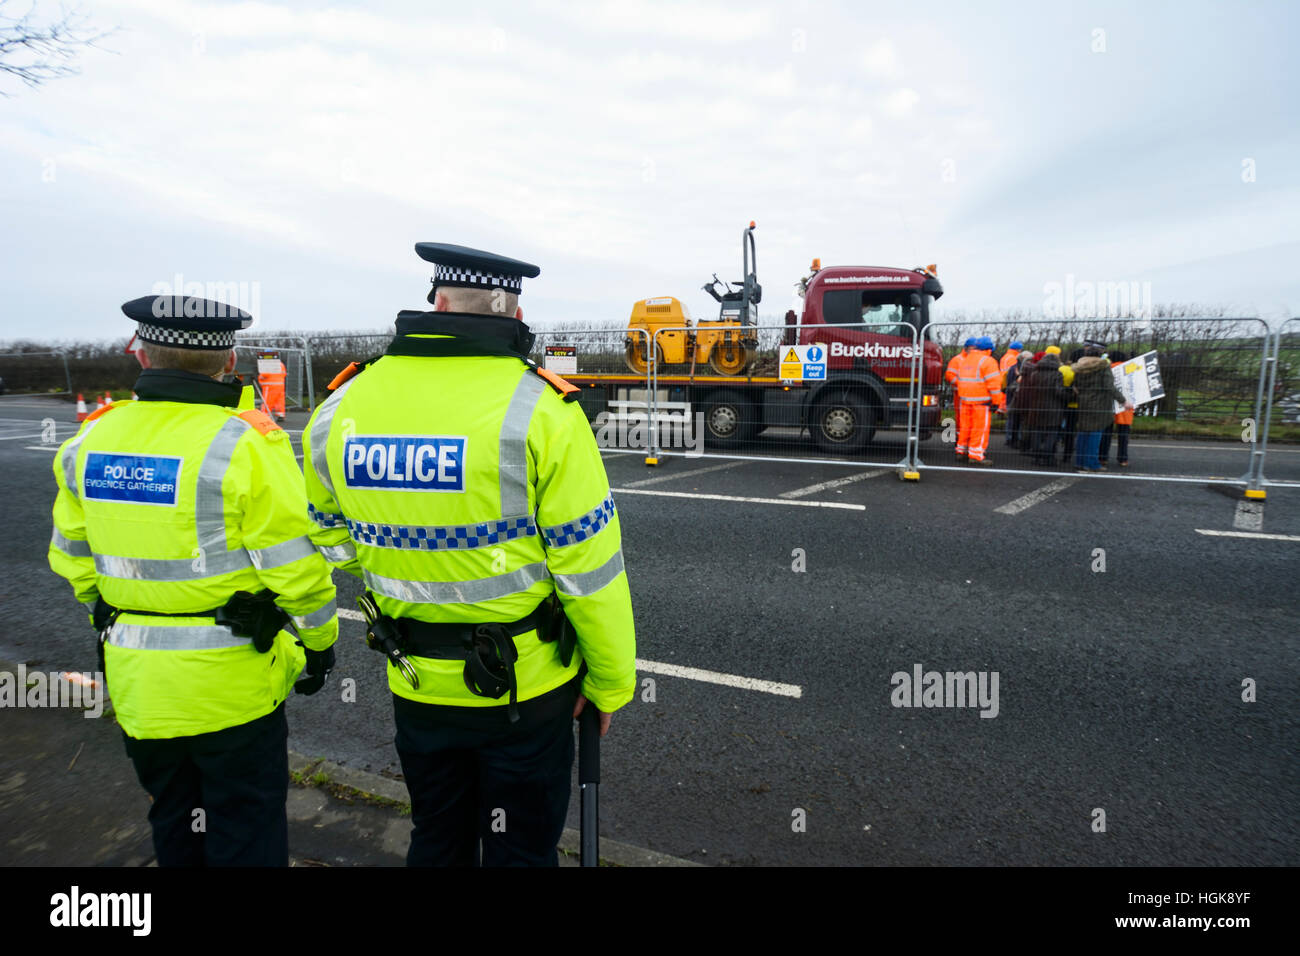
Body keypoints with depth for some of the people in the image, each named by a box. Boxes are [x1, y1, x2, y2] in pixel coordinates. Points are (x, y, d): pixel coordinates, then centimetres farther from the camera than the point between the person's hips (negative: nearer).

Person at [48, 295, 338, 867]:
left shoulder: (91, 439, 0)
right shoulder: (244, 443, -19)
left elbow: (72, 558, 10)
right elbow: (292, 564, -17)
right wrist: (319, 639, -3)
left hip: (135, 681, 6)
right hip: (231, 682, -5)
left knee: (174, 827, 25)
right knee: (246, 837, 12)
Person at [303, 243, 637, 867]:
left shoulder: (341, 410, -5)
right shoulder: (541, 410, -20)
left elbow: (331, 541, 9)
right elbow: (589, 566, -17)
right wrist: (610, 683, -4)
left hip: (416, 685, 4)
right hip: (525, 687, -3)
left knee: (437, 842, 26)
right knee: (520, 850, 17)